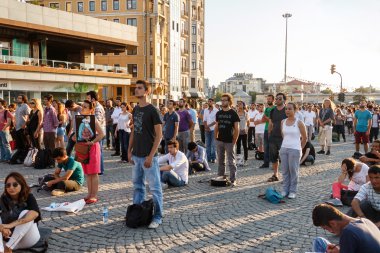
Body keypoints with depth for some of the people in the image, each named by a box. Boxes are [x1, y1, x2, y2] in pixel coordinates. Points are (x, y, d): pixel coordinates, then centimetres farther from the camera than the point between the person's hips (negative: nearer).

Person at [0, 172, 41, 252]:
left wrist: (11, 224, -44)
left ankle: (8, 248, -31)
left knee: (25, 213, -26)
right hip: (10, 238, 3)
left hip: (29, 238, -3)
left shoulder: (29, 197, -11)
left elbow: (35, 213, -33)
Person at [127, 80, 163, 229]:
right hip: (136, 155, 7)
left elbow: (159, 135, -12)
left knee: (155, 188, 1)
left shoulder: (152, 110, -11)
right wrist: (129, 151, 12)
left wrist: (150, 156, -17)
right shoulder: (135, 109, 10)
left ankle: (158, 217, 10)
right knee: (137, 185, 16)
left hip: (148, 156, -7)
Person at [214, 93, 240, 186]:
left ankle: (233, 180, 4)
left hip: (229, 141, -5)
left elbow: (236, 129, -6)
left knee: (231, 161, -1)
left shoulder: (233, 113, -5)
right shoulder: (219, 113, 9)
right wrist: (216, 138, 7)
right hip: (220, 141, 5)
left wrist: (234, 141, -11)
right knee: (220, 161, 13)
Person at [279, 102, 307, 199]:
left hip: (294, 149, -4)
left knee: (293, 171, 1)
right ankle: (285, 190, 18)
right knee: (285, 171, 8)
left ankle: (293, 191, 11)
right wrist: (286, 143, 12)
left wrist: (300, 148, 6)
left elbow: (305, 138, 0)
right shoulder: (283, 122, 6)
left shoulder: (299, 122, -7)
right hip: (284, 148, 5)